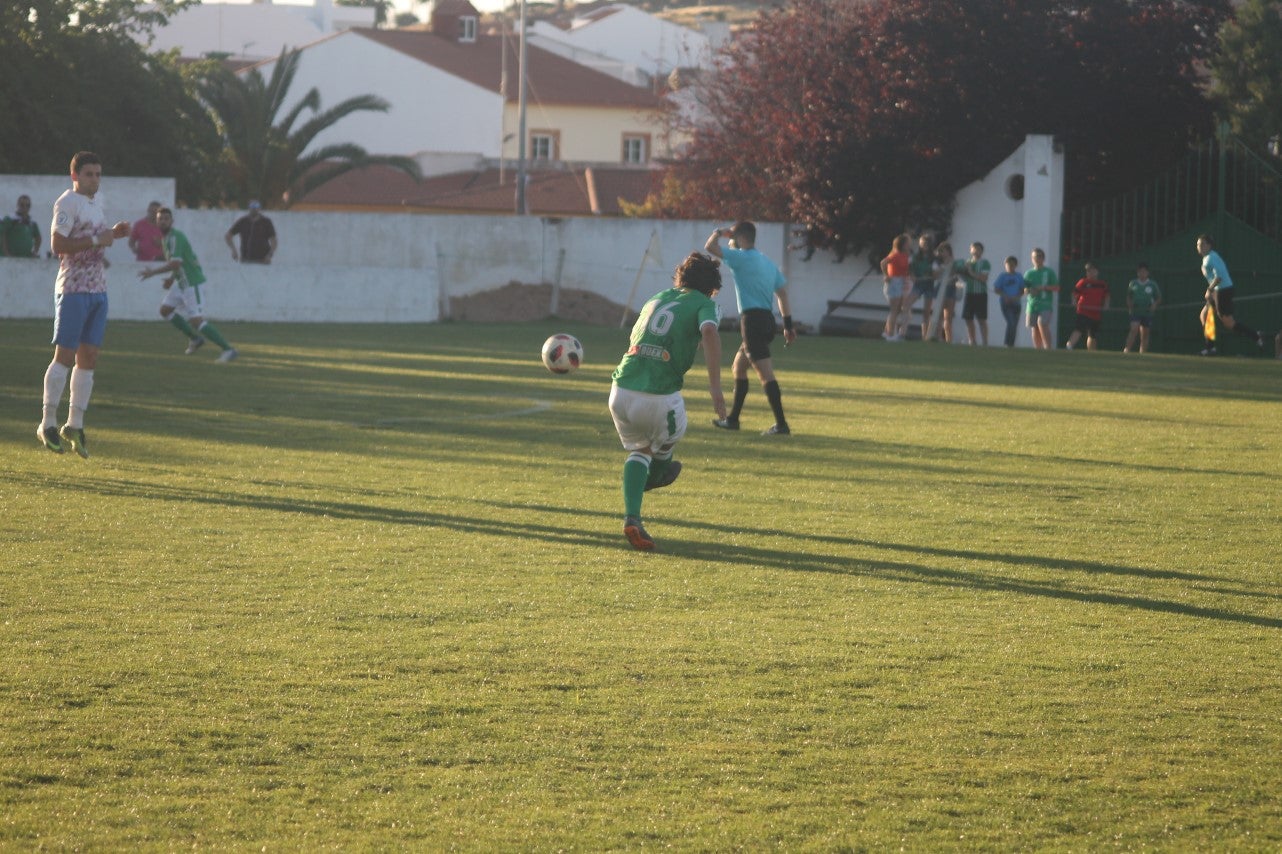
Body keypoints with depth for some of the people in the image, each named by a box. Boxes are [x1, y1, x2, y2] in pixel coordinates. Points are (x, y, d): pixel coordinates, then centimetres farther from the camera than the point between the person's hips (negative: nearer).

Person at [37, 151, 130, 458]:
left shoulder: (98, 200, 16)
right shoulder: (67, 203, -10)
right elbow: (57, 244, -19)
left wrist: (113, 234, 10)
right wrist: (97, 240, -19)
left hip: (98, 289, 8)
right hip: (73, 289, -8)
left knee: (88, 357, 5)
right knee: (65, 355, -6)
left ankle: (75, 425, 10)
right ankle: (48, 423, 1)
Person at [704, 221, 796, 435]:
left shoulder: (742, 257, -8)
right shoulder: (767, 262, 18)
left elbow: (710, 247, -9)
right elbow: (782, 292, 16)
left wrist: (720, 232, 11)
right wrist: (788, 325, 16)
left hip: (752, 319, -10)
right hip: (767, 319, 10)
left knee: (765, 374, -12)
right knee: (738, 367, 21)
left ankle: (781, 424, -17)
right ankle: (733, 419, 27)